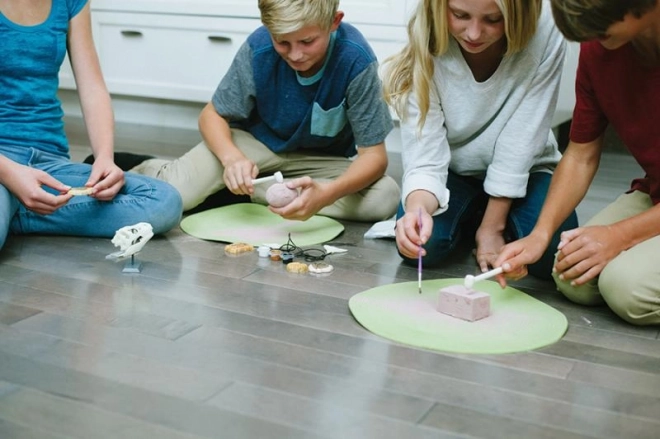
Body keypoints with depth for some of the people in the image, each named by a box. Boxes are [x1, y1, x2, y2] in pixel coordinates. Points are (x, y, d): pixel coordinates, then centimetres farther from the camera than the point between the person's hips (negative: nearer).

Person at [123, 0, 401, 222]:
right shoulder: (258, 49, -23)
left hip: (323, 160, 1)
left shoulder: (356, 61, -27)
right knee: (173, 195, -27)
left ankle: (247, 192, -16)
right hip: (254, 144, -1)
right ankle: (149, 172, 12)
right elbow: (212, 115, -11)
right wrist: (231, 157, -34)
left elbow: (374, 154, -24)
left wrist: (327, 193, -45)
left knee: (385, 198, -29)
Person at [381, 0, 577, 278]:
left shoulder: (545, 36, -26)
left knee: (554, 256, -26)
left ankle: (491, 219, 9)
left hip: (522, 172, 0)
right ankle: (467, 220, 9)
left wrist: (492, 226, -18)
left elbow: (520, 143, -21)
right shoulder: (426, 50, -24)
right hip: (454, 171, 0)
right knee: (420, 246, -26)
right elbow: (425, 161, -27)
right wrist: (417, 209, -48)